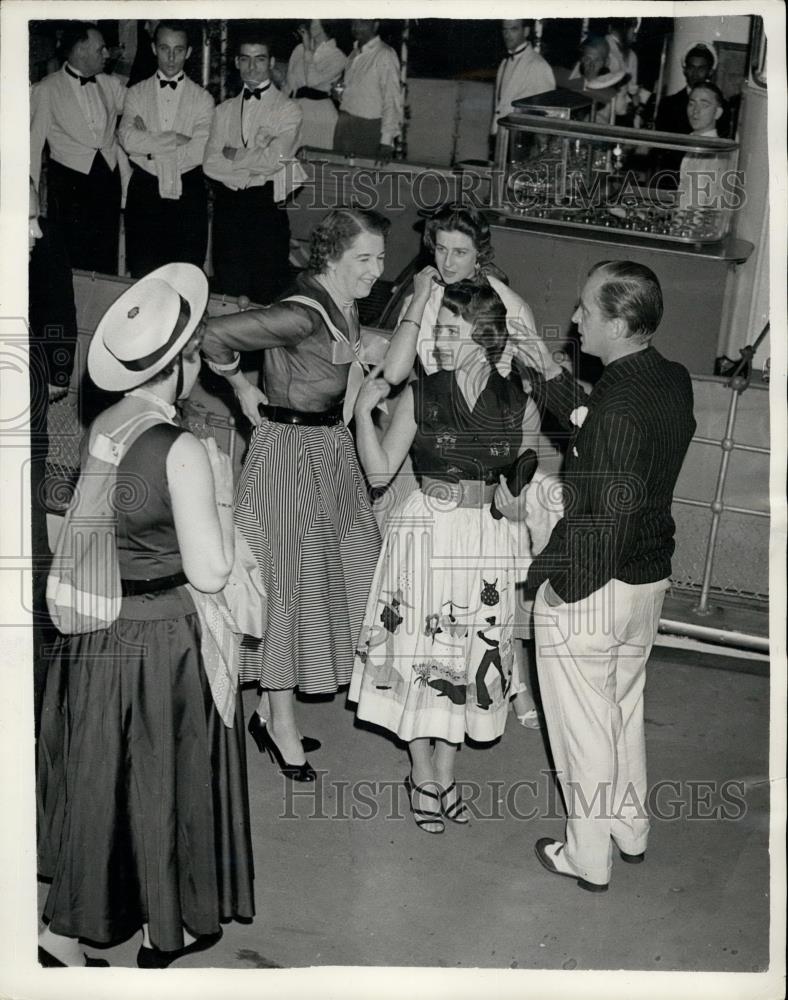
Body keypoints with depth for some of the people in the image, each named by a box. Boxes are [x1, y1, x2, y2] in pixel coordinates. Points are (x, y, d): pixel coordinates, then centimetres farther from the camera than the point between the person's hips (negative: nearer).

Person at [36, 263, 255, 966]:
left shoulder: (103, 428, 0)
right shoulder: (183, 450, -22)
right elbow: (211, 574, -19)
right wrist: (222, 487, -7)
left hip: (97, 635, 7)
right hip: (162, 641, -7)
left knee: (100, 778, 20)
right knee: (161, 779, 13)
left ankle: (67, 933, 37)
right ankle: (164, 931, 35)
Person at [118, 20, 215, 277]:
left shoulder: (202, 98, 3)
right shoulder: (136, 93, 8)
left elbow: (199, 151, -11)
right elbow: (128, 139, -10)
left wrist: (149, 145, -8)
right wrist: (177, 139, -13)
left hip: (187, 193, -1)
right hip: (144, 191, 1)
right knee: (142, 275, 4)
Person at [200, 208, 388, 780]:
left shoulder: (345, 309, 3)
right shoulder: (303, 315, -25)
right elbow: (214, 336, -31)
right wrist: (242, 387, -15)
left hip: (333, 445, 9)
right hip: (290, 451, -9)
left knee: (350, 565, 14)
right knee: (288, 581, 1)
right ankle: (279, 721, 17)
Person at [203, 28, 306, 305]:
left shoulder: (287, 110, 1)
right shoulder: (224, 110, 15)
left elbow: (274, 159, -12)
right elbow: (210, 163, 2)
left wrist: (234, 154, -1)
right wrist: (254, 157, -9)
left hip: (266, 208, -4)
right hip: (227, 206, 4)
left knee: (266, 296, -2)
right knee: (228, 289, 8)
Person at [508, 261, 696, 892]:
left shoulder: (619, 406, -28)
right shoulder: (674, 383, -2)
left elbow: (599, 518, -27)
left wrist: (542, 577, -14)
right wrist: (549, 378, 10)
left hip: (590, 586, -8)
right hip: (649, 578, 8)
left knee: (584, 725, 10)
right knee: (625, 708, 25)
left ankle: (588, 859, 26)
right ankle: (630, 832, 42)